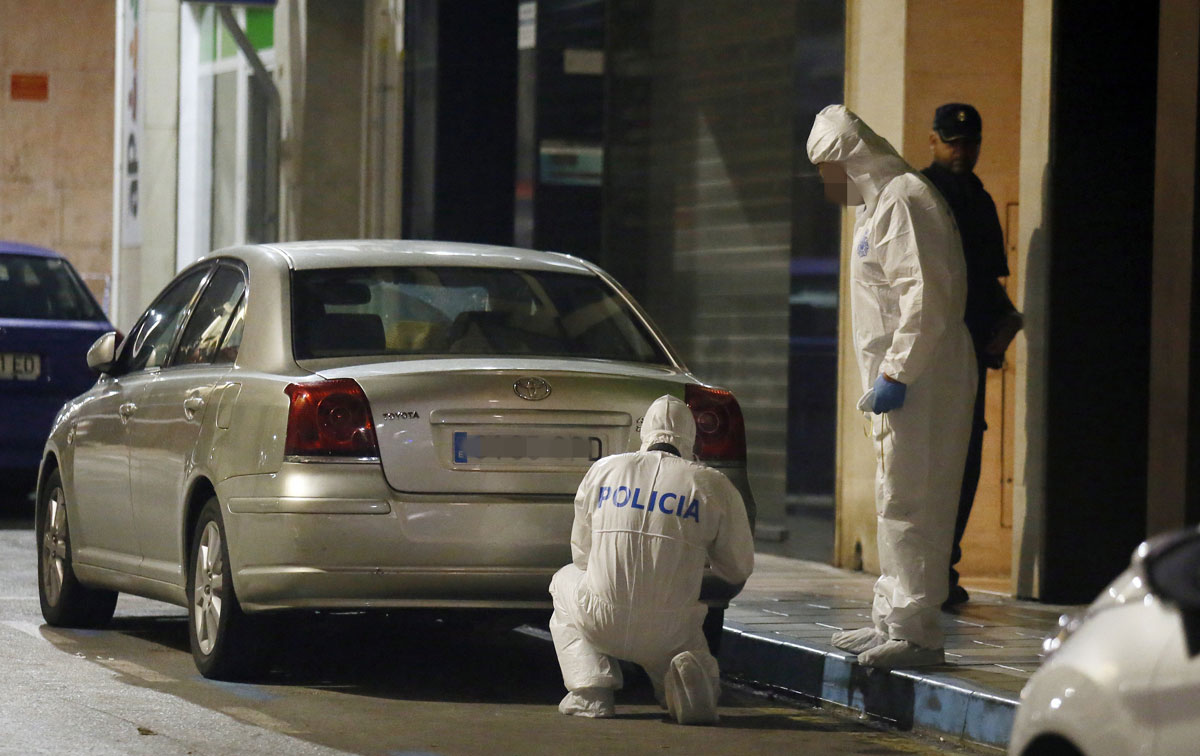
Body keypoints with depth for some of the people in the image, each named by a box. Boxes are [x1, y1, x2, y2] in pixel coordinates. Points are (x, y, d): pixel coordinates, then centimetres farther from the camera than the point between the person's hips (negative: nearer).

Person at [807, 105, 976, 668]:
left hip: (919, 381, -11)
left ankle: (914, 631, -11)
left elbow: (925, 296, -22)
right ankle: (891, 621, 24)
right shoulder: (878, 204, 21)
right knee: (895, 502, 16)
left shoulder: (904, 200, -13)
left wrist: (896, 373, -23)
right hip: (899, 376, 11)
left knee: (909, 504, -11)